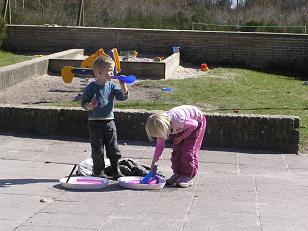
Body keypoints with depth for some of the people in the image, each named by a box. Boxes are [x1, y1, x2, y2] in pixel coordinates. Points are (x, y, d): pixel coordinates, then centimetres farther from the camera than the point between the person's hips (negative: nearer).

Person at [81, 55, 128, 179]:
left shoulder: (112, 85, 3)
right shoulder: (91, 87, -6)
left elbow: (123, 97, -3)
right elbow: (83, 103, -3)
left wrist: (123, 86, -19)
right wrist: (89, 106, -24)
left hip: (109, 121, 3)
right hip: (95, 123, -3)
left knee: (113, 148, 8)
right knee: (97, 149, 3)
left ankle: (116, 170, 21)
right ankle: (99, 171, 14)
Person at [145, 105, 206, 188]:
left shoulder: (178, 121, -43)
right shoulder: (160, 125, -19)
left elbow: (194, 124, -24)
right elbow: (160, 145, -7)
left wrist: (182, 137, -17)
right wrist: (154, 162, -6)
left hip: (197, 121, -7)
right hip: (185, 126, 7)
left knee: (188, 150, -12)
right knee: (176, 150, 0)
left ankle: (188, 177, -6)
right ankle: (178, 174, 11)